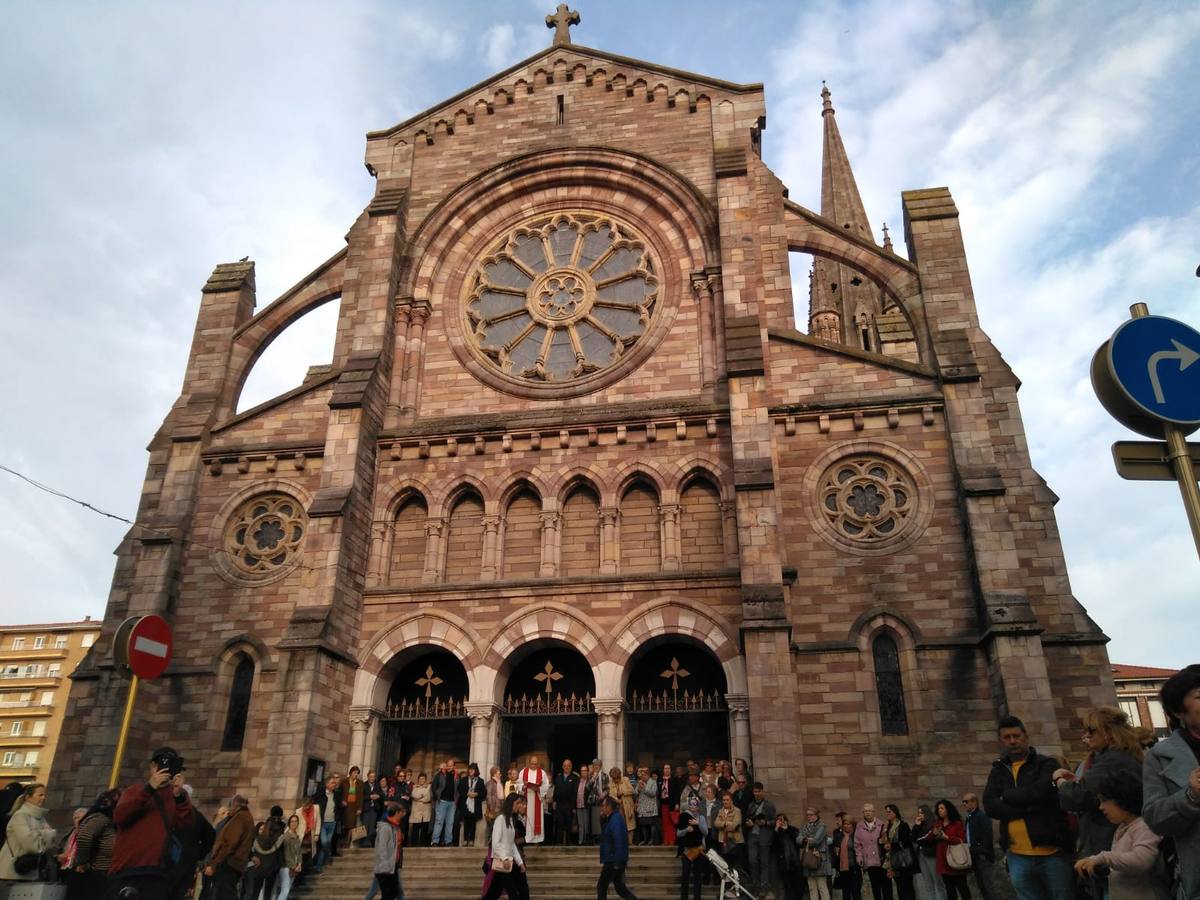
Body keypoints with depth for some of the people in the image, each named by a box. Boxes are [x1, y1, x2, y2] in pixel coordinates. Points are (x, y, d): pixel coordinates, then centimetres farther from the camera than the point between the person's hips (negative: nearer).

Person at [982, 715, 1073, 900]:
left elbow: (1041, 793, -18)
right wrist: (1028, 809, -13)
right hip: (1017, 857, 4)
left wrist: (1007, 796, -4)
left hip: (1052, 852, -3)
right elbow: (990, 806, -3)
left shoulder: (1046, 764, 2)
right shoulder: (998, 771, 13)